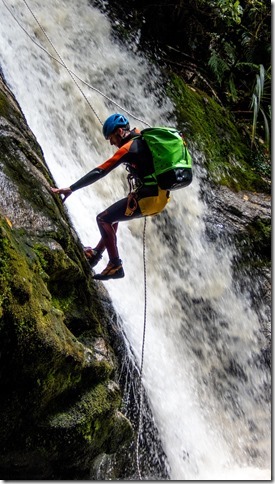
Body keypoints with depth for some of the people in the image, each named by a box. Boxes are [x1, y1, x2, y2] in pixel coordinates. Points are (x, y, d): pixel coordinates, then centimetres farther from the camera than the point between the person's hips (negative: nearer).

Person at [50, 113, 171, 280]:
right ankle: (97, 253, 30)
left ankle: (116, 265, -2)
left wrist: (70, 189, -15)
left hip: (147, 198, -10)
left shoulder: (129, 147, -11)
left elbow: (100, 172, -16)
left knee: (103, 219, -2)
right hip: (161, 197, 10)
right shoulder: (144, 139, 13)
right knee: (115, 214, 26)